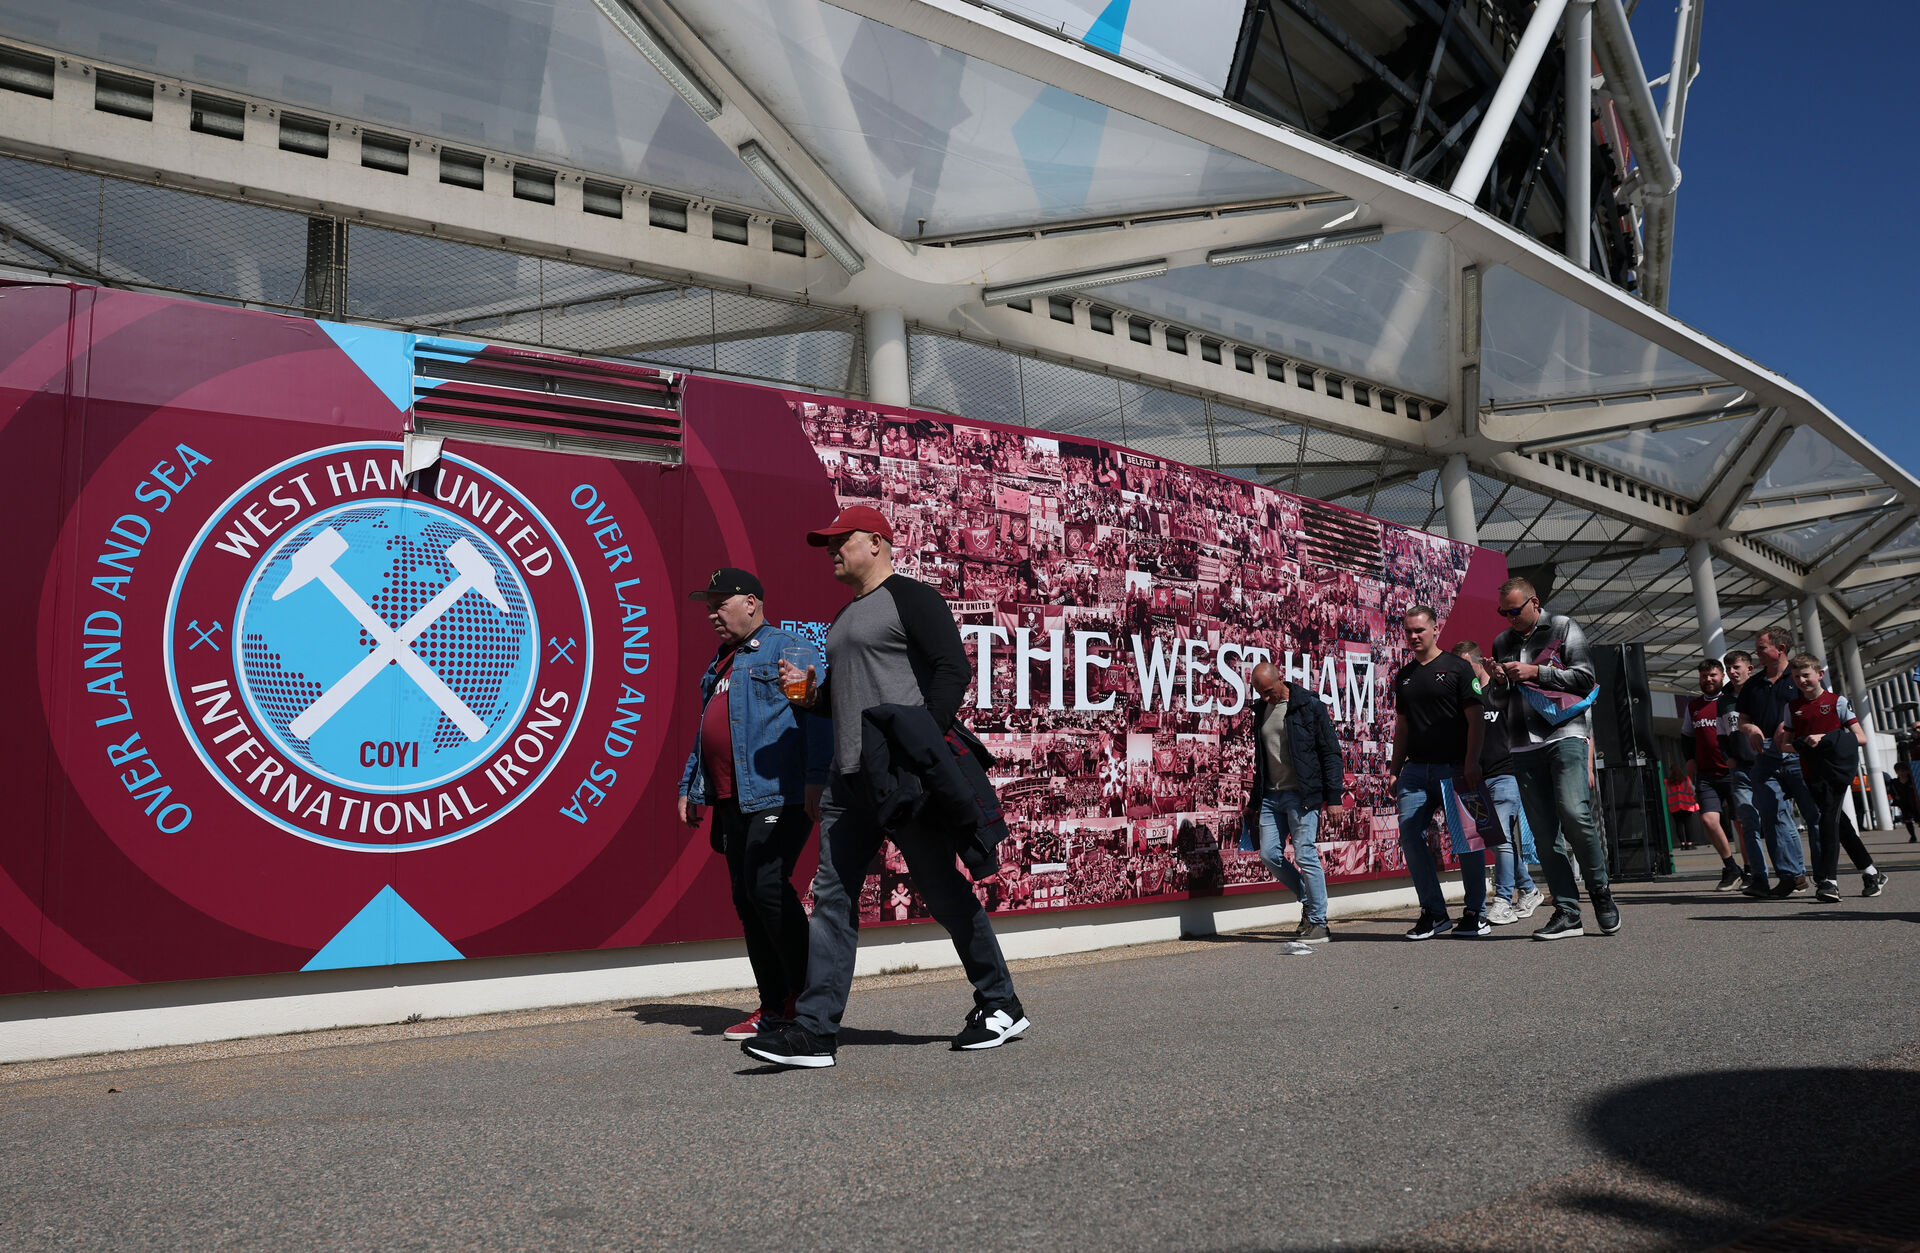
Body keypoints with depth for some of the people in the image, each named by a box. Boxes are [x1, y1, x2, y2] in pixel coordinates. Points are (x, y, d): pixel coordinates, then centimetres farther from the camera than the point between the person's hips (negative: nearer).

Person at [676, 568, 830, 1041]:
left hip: (779, 795, -9)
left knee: (766, 885, -16)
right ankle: (775, 1007, 14)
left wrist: (817, 779, -22)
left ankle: (809, 992, -2)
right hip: (732, 803, 9)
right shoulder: (719, 665, 24)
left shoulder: (788, 648, -2)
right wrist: (689, 786, 25)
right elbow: (705, 732, 31)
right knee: (746, 900, 7)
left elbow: (817, 714, -13)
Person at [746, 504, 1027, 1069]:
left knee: (944, 891, 1)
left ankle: (1001, 1007, 17)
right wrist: (810, 691, 10)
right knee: (832, 898, 2)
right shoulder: (842, 619, 23)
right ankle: (813, 1032, 3)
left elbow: (953, 667, -13)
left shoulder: (911, 598, -3)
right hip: (848, 779, 8)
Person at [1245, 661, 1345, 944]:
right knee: (1269, 854, 2)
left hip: (1302, 795, -6)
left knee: (1305, 855, -7)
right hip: (1271, 795, 6)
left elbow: (1330, 753, -5)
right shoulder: (1261, 710, 12)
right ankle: (1310, 899, 22)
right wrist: (1257, 800, 19)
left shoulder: (1310, 706, -5)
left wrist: (1333, 798, -9)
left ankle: (1318, 923, 4)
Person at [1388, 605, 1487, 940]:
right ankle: (1433, 912, 2)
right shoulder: (1403, 676, 16)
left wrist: (1471, 763, -15)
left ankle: (1476, 913, 10)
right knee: (1409, 833, -6)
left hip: (1455, 768, -4)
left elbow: (1474, 719, -4)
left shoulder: (1457, 667, 2)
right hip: (1416, 768, 5)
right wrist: (1394, 771, 11)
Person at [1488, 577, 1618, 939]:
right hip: (1525, 747, 4)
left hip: (1566, 735, -4)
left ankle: (1601, 891, 1)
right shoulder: (1502, 642, 20)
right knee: (1544, 832, -1)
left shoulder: (1563, 628, 7)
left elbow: (1585, 678, -2)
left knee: (1574, 814, -19)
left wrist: (1536, 672, -10)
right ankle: (1567, 913, 0)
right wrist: (1500, 681, 4)